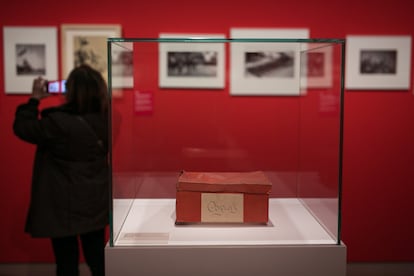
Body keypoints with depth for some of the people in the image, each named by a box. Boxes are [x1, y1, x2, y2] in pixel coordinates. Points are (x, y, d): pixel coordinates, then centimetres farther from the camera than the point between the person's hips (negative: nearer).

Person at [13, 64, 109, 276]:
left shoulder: (57, 123, -22)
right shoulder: (105, 121, -6)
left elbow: (22, 127, -6)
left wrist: (35, 98, 3)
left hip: (63, 208, -5)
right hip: (96, 204, 5)